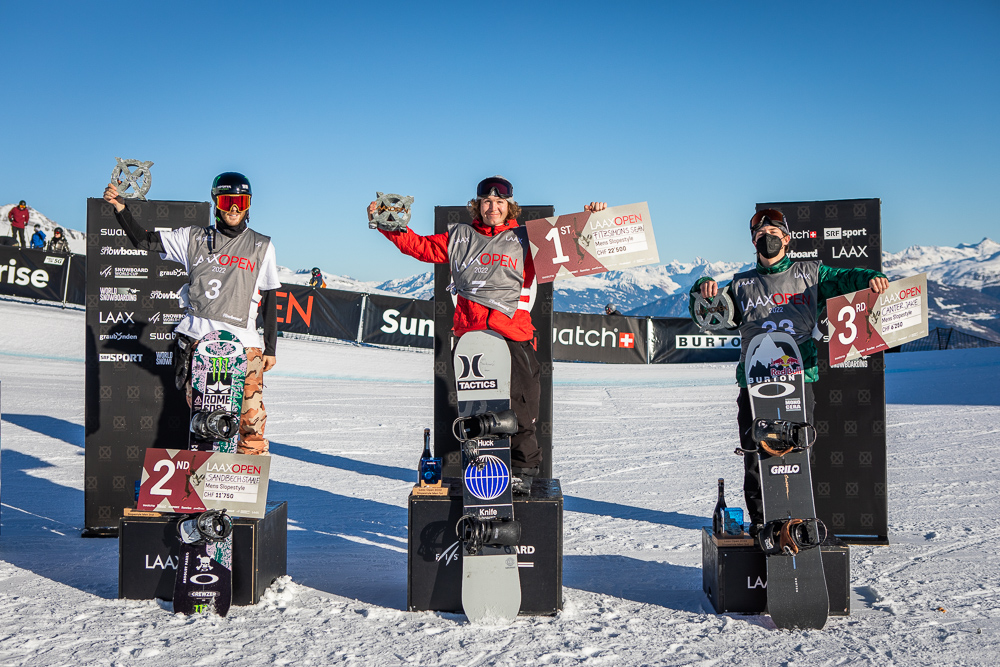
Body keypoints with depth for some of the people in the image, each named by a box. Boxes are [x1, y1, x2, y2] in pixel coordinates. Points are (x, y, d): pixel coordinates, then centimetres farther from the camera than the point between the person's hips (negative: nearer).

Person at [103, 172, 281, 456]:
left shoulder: (262, 247, 10)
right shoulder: (195, 238, 12)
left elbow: (270, 300, 11)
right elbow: (144, 241, 11)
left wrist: (270, 348, 8)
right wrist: (120, 208, -4)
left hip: (243, 340, -1)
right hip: (199, 336, 1)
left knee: (252, 417, -10)